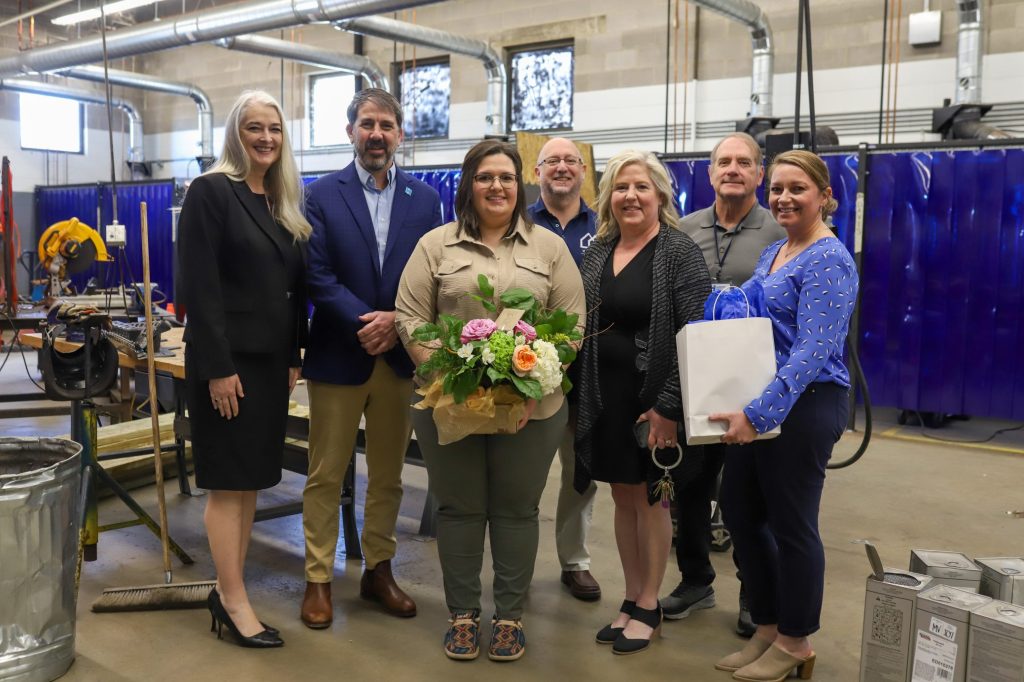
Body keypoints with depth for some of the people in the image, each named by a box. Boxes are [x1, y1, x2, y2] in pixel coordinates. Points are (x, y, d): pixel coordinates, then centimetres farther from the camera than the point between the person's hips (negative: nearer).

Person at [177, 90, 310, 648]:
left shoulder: (283, 201, 13)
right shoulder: (211, 191, -8)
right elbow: (199, 286, -14)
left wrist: (293, 357, 9)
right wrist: (217, 367, -18)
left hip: (270, 358, 7)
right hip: (227, 359, -7)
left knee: (250, 479, 11)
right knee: (227, 481, 0)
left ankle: (227, 589, 22)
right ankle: (234, 602, 9)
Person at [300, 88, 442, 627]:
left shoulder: (425, 199, 6)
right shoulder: (322, 195, -1)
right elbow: (318, 275, -9)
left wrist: (396, 322, -13)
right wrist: (366, 324, -18)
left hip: (399, 356, 3)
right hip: (338, 355, -2)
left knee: (388, 475, 13)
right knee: (326, 476, 7)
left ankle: (379, 570, 28)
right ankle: (318, 579, 20)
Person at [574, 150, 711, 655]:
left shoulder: (679, 251, -9)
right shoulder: (598, 252, 8)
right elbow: (585, 328, 11)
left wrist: (669, 406, -19)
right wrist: (581, 395, 5)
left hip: (654, 399, -5)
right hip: (605, 397, 5)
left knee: (651, 499, 7)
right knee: (623, 499, 13)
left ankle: (649, 606, 23)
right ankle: (631, 598, 28)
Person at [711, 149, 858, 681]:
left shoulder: (828, 261, -13)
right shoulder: (772, 254, 14)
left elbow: (812, 351, -23)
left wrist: (759, 413, -29)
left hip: (803, 405, -9)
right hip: (754, 405, 9)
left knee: (791, 524, 3)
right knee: (740, 512, 13)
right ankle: (767, 630, 30)